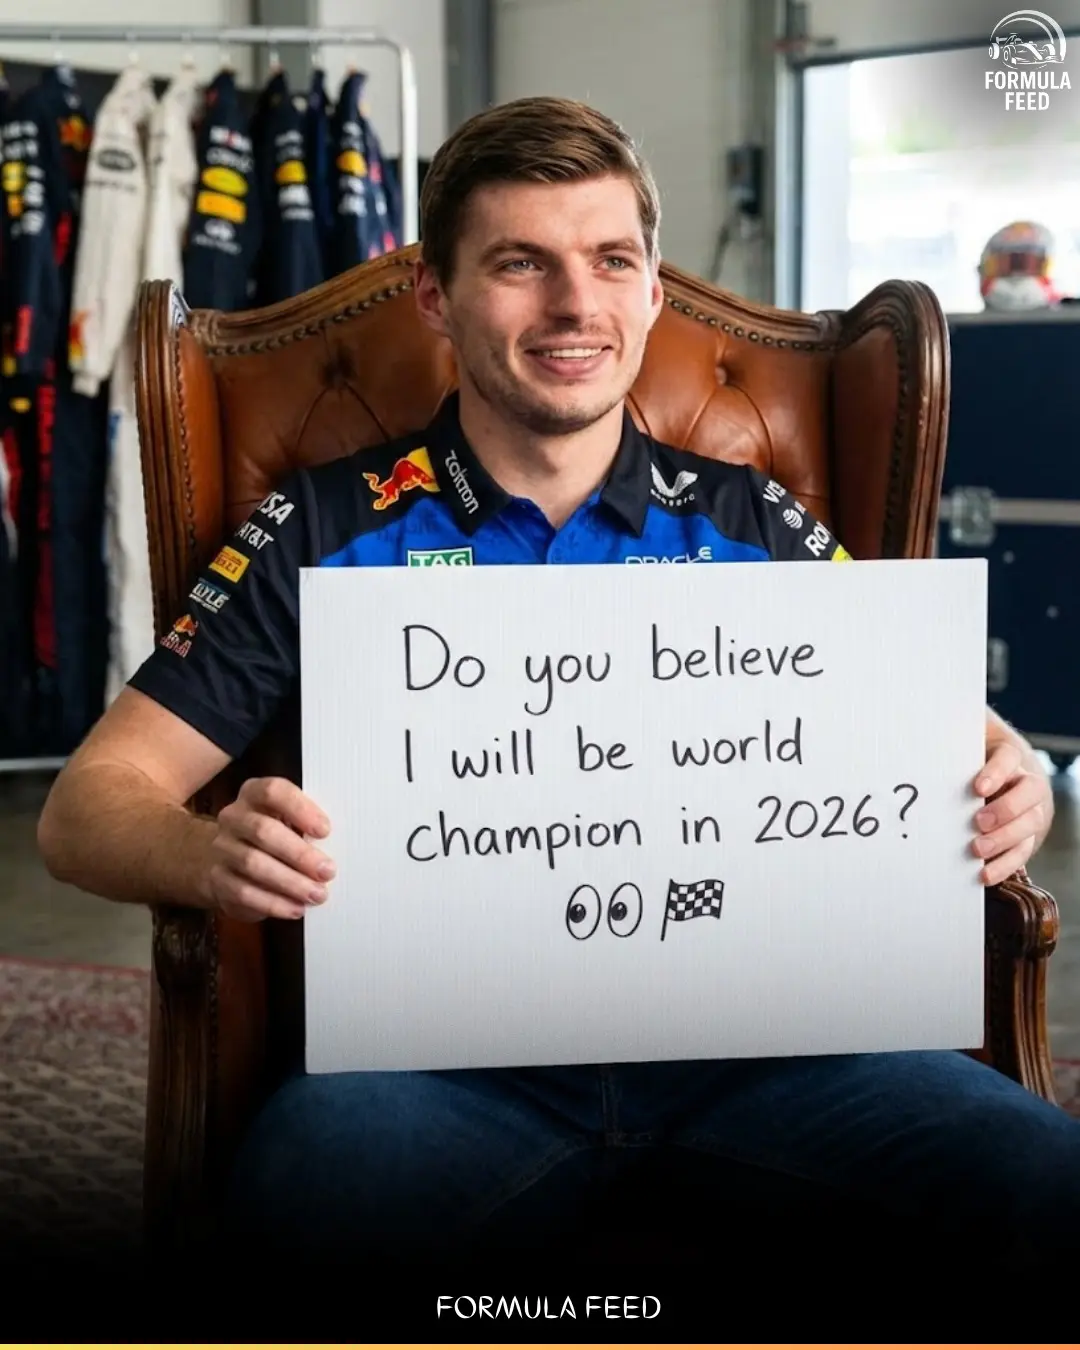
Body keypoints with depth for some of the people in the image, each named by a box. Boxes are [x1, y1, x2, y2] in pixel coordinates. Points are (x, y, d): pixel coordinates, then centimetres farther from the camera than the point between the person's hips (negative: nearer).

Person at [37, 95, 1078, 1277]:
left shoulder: (753, 526, 16)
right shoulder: (328, 534, 9)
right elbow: (90, 803, 6)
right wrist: (212, 853, -18)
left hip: (741, 1027, 2)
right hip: (444, 1037, -1)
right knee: (305, 1177, -36)